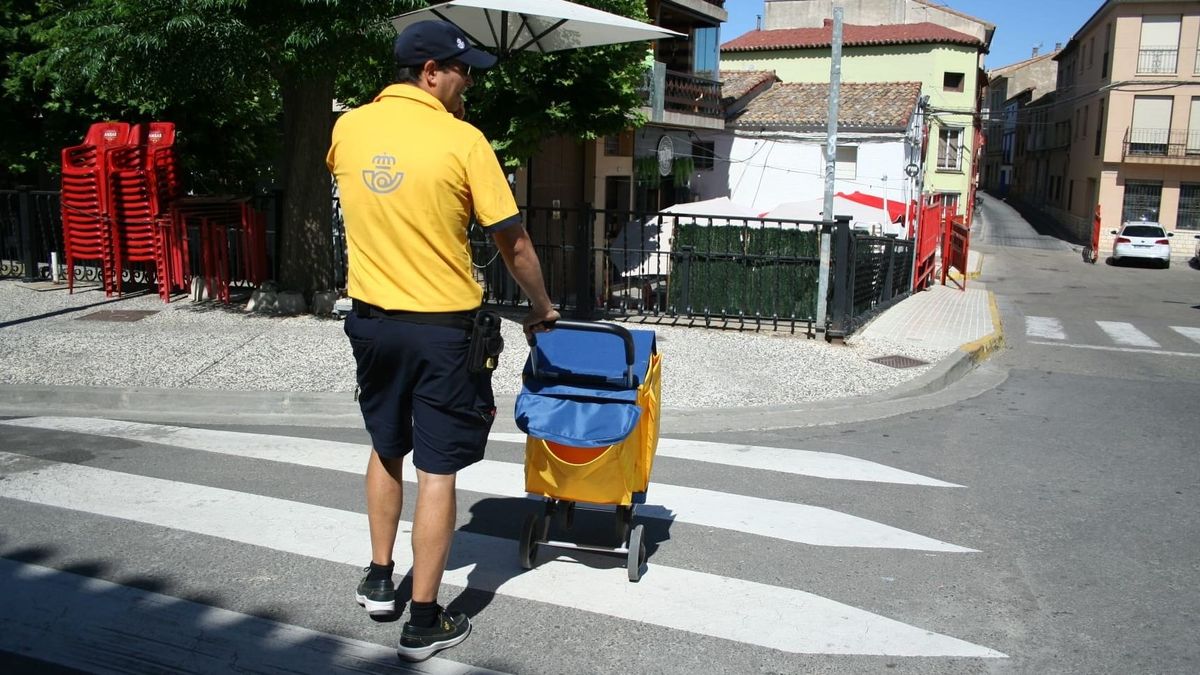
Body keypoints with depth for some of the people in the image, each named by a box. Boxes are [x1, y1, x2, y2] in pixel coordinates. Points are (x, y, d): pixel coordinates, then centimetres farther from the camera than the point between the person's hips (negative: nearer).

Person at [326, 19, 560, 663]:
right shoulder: (463, 141, -14)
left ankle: (379, 579, 36)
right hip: (441, 327, -5)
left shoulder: (347, 128, 1)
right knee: (437, 471, 3)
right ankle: (424, 621, 12)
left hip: (370, 319, 5)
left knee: (386, 447, 24)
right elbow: (513, 241, -8)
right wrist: (541, 308, 6)